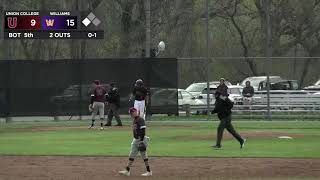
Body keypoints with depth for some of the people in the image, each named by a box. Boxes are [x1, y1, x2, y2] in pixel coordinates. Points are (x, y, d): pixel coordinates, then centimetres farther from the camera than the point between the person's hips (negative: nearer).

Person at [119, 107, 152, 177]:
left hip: (141, 139, -10)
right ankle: (127, 171, 13)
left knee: (144, 155, -3)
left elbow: (143, 130, -21)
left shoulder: (140, 120, -16)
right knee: (132, 155, 10)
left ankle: (149, 171, 4)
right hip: (135, 140, 10)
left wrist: (141, 140, -24)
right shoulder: (134, 120, 12)